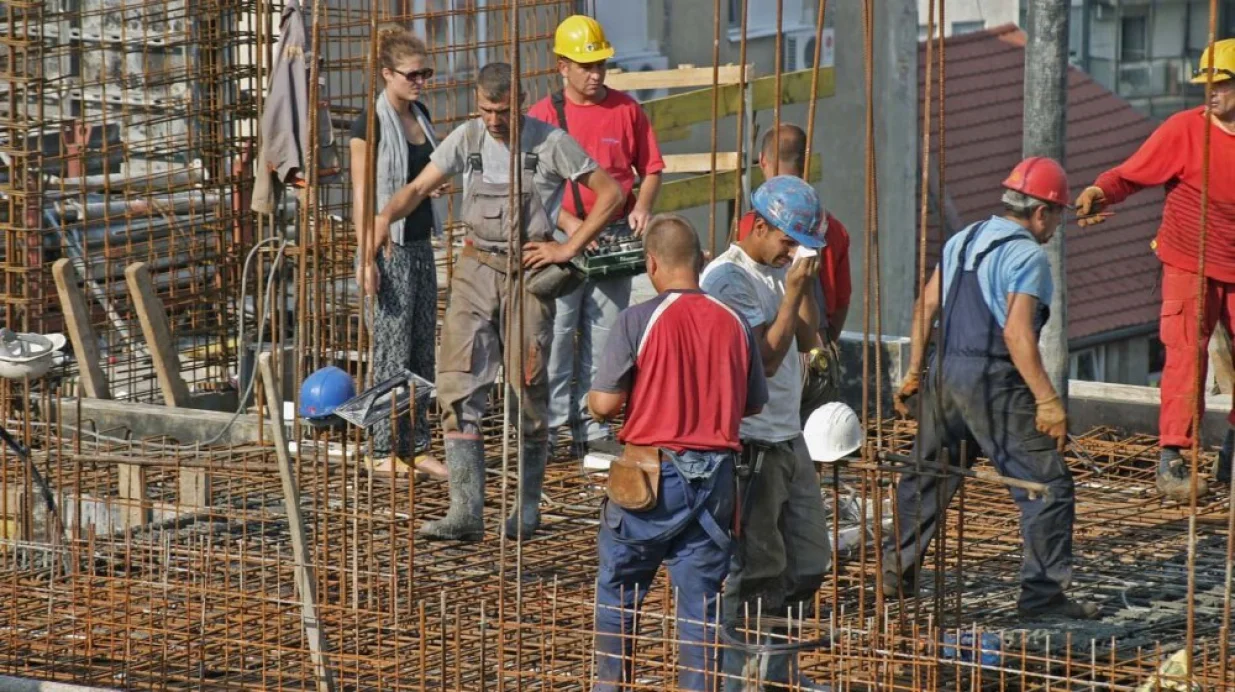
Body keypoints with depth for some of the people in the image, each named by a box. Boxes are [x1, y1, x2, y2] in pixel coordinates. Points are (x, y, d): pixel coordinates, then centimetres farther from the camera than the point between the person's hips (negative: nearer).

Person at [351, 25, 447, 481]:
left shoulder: (419, 116, 10)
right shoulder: (370, 124, -11)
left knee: (423, 351, 8)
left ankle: (415, 447, 13)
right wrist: (366, 259, -16)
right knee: (393, 350, -5)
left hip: (420, 245, 8)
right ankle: (384, 452, 2)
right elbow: (361, 194, -12)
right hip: (389, 249, -8)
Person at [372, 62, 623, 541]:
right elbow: (419, 187, 5)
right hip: (476, 269, 3)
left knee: (528, 393, 2)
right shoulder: (467, 139, 5)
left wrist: (570, 247, -5)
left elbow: (611, 193, -1)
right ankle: (466, 511, -11)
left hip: (529, 273, -3)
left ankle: (527, 508, 16)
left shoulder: (549, 143, -4)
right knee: (458, 386, -9)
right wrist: (386, 214, -16)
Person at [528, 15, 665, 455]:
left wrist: (643, 207, -6)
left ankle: (591, 428, 11)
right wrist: (568, 222, -19)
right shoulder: (544, 114, -2)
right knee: (556, 332, -5)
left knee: (604, 333, 6)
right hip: (562, 237, -3)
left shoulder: (626, 110, 6)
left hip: (616, 237, 3)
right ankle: (546, 425, 1)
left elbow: (651, 168, 13)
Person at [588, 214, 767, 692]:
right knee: (700, 594, 7)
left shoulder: (639, 320, -11)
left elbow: (604, 403, -11)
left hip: (654, 470, -3)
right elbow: (754, 404, 10)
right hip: (716, 475, 3)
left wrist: (591, 400, 11)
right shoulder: (734, 323, 2)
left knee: (618, 590, 11)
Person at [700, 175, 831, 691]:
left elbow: (808, 339, 12)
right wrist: (793, 291, -16)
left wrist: (806, 284, 1)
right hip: (749, 441, -9)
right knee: (757, 570, -4)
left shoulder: (778, 271, 13)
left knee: (808, 560, 14)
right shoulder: (729, 279, -15)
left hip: (787, 436, 9)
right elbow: (765, 358, -19)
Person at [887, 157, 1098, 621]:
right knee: (1048, 486, -3)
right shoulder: (1028, 256, -11)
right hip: (995, 382, -8)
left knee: (926, 477, 20)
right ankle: (1042, 591, -6)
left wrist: (913, 373, 23)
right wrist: (1047, 401, -19)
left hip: (946, 374, 8)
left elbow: (926, 305, 16)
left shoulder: (964, 240, 14)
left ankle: (895, 573, 26)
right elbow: (1017, 333, -20)